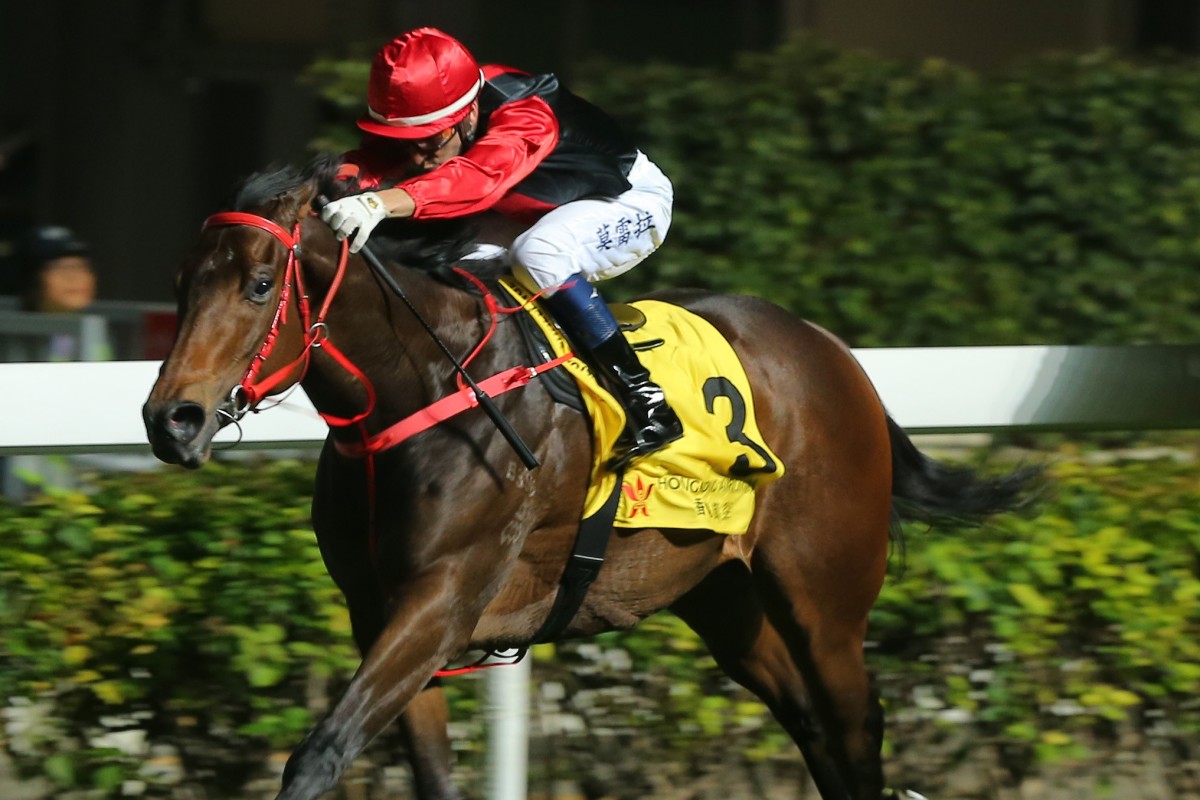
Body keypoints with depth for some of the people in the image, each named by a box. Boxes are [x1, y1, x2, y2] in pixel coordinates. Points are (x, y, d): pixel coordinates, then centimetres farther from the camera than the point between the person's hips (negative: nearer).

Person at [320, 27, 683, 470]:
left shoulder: (527, 117, -37)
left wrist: (387, 202, -70)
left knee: (537, 256, -36)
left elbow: (479, 177, -55)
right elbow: (369, 166, -30)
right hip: (550, 216, 8)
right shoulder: (417, 119, -15)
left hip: (633, 200, -8)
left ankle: (646, 402, -33)